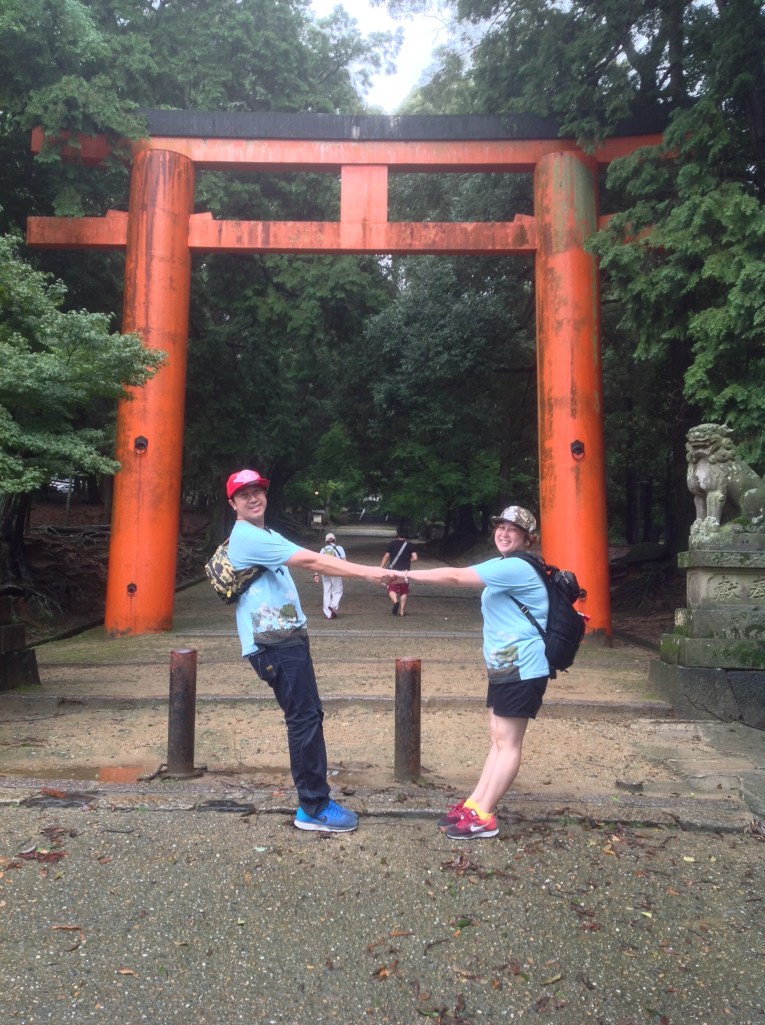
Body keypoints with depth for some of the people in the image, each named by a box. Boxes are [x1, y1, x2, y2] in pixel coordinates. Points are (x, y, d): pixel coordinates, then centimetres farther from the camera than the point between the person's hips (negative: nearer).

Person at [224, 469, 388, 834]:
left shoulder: (264, 536, 21)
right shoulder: (247, 536, -14)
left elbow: (304, 560, 11)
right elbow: (310, 561, -20)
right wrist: (365, 572, -21)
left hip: (287, 637, 10)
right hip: (272, 643, -10)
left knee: (308, 715, 13)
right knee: (305, 718, -8)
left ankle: (314, 796, 23)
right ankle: (313, 809, 0)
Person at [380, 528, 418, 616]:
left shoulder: (392, 543, 2)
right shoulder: (410, 545, 3)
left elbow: (386, 556, 0)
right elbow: (415, 558, -4)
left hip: (392, 571, -1)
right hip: (404, 571, 1)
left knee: (392, 589, 7)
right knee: (404, 592, 13)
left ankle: (395, 601, -22)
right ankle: (402, 611, 9)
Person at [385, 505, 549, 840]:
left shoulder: (516, 567, -18)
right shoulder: (503, 566, 17)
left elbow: (455, 577, -21)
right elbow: (459, 575, 13)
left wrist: (408, 575, -16)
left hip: (523, 669, -10)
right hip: (504, 667, 10)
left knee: (507, 742, -3)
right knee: (498, 740, 13)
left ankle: (483, 817, 2)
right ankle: (473, 804, 18)